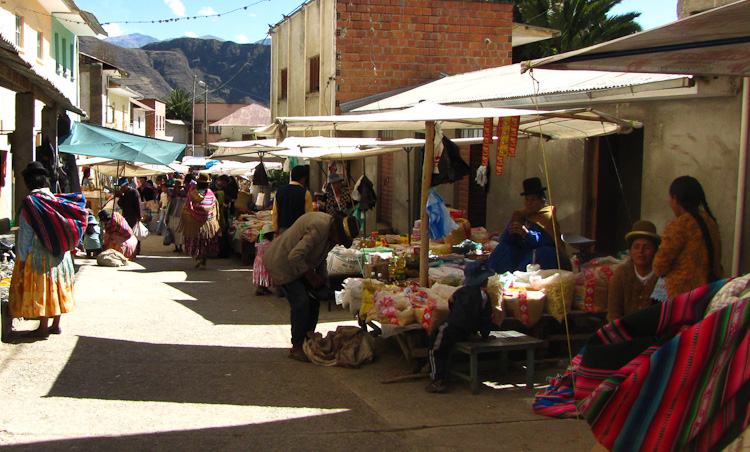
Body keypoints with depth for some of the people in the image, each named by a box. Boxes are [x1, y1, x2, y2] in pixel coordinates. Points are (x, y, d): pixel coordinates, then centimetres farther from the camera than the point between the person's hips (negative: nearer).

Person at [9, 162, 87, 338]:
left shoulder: (30, 203, -14)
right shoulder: (56, 201, 3)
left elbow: (25, 234, -12)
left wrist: (22, 258, -7)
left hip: (38, 255, -6)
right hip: (60, 255, 6)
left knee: (41, 289, 1)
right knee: (56, 286, 12)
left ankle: (43, 327, 5)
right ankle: (56, 324, 20)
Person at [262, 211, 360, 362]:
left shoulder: (331, 232, -1)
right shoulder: (319, 228, -32)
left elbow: (321, 258, 15)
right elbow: (295, 257, -35)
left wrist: (322, 279, 7)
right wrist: (313, 278, -23)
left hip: (300, 265, 10)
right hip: (281, 263, -10)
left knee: (313, 300, 5)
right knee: (300, 303, -14)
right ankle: (296, 348, -3)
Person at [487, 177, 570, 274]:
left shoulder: (548, 216, -6)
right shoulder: (519, 215, 11)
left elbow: (548, 241, -22)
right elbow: (504, 239, 5)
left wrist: (526, 233, -33)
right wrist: (510, 232, -19)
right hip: (521, 253, 6)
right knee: (503, 249, -11)